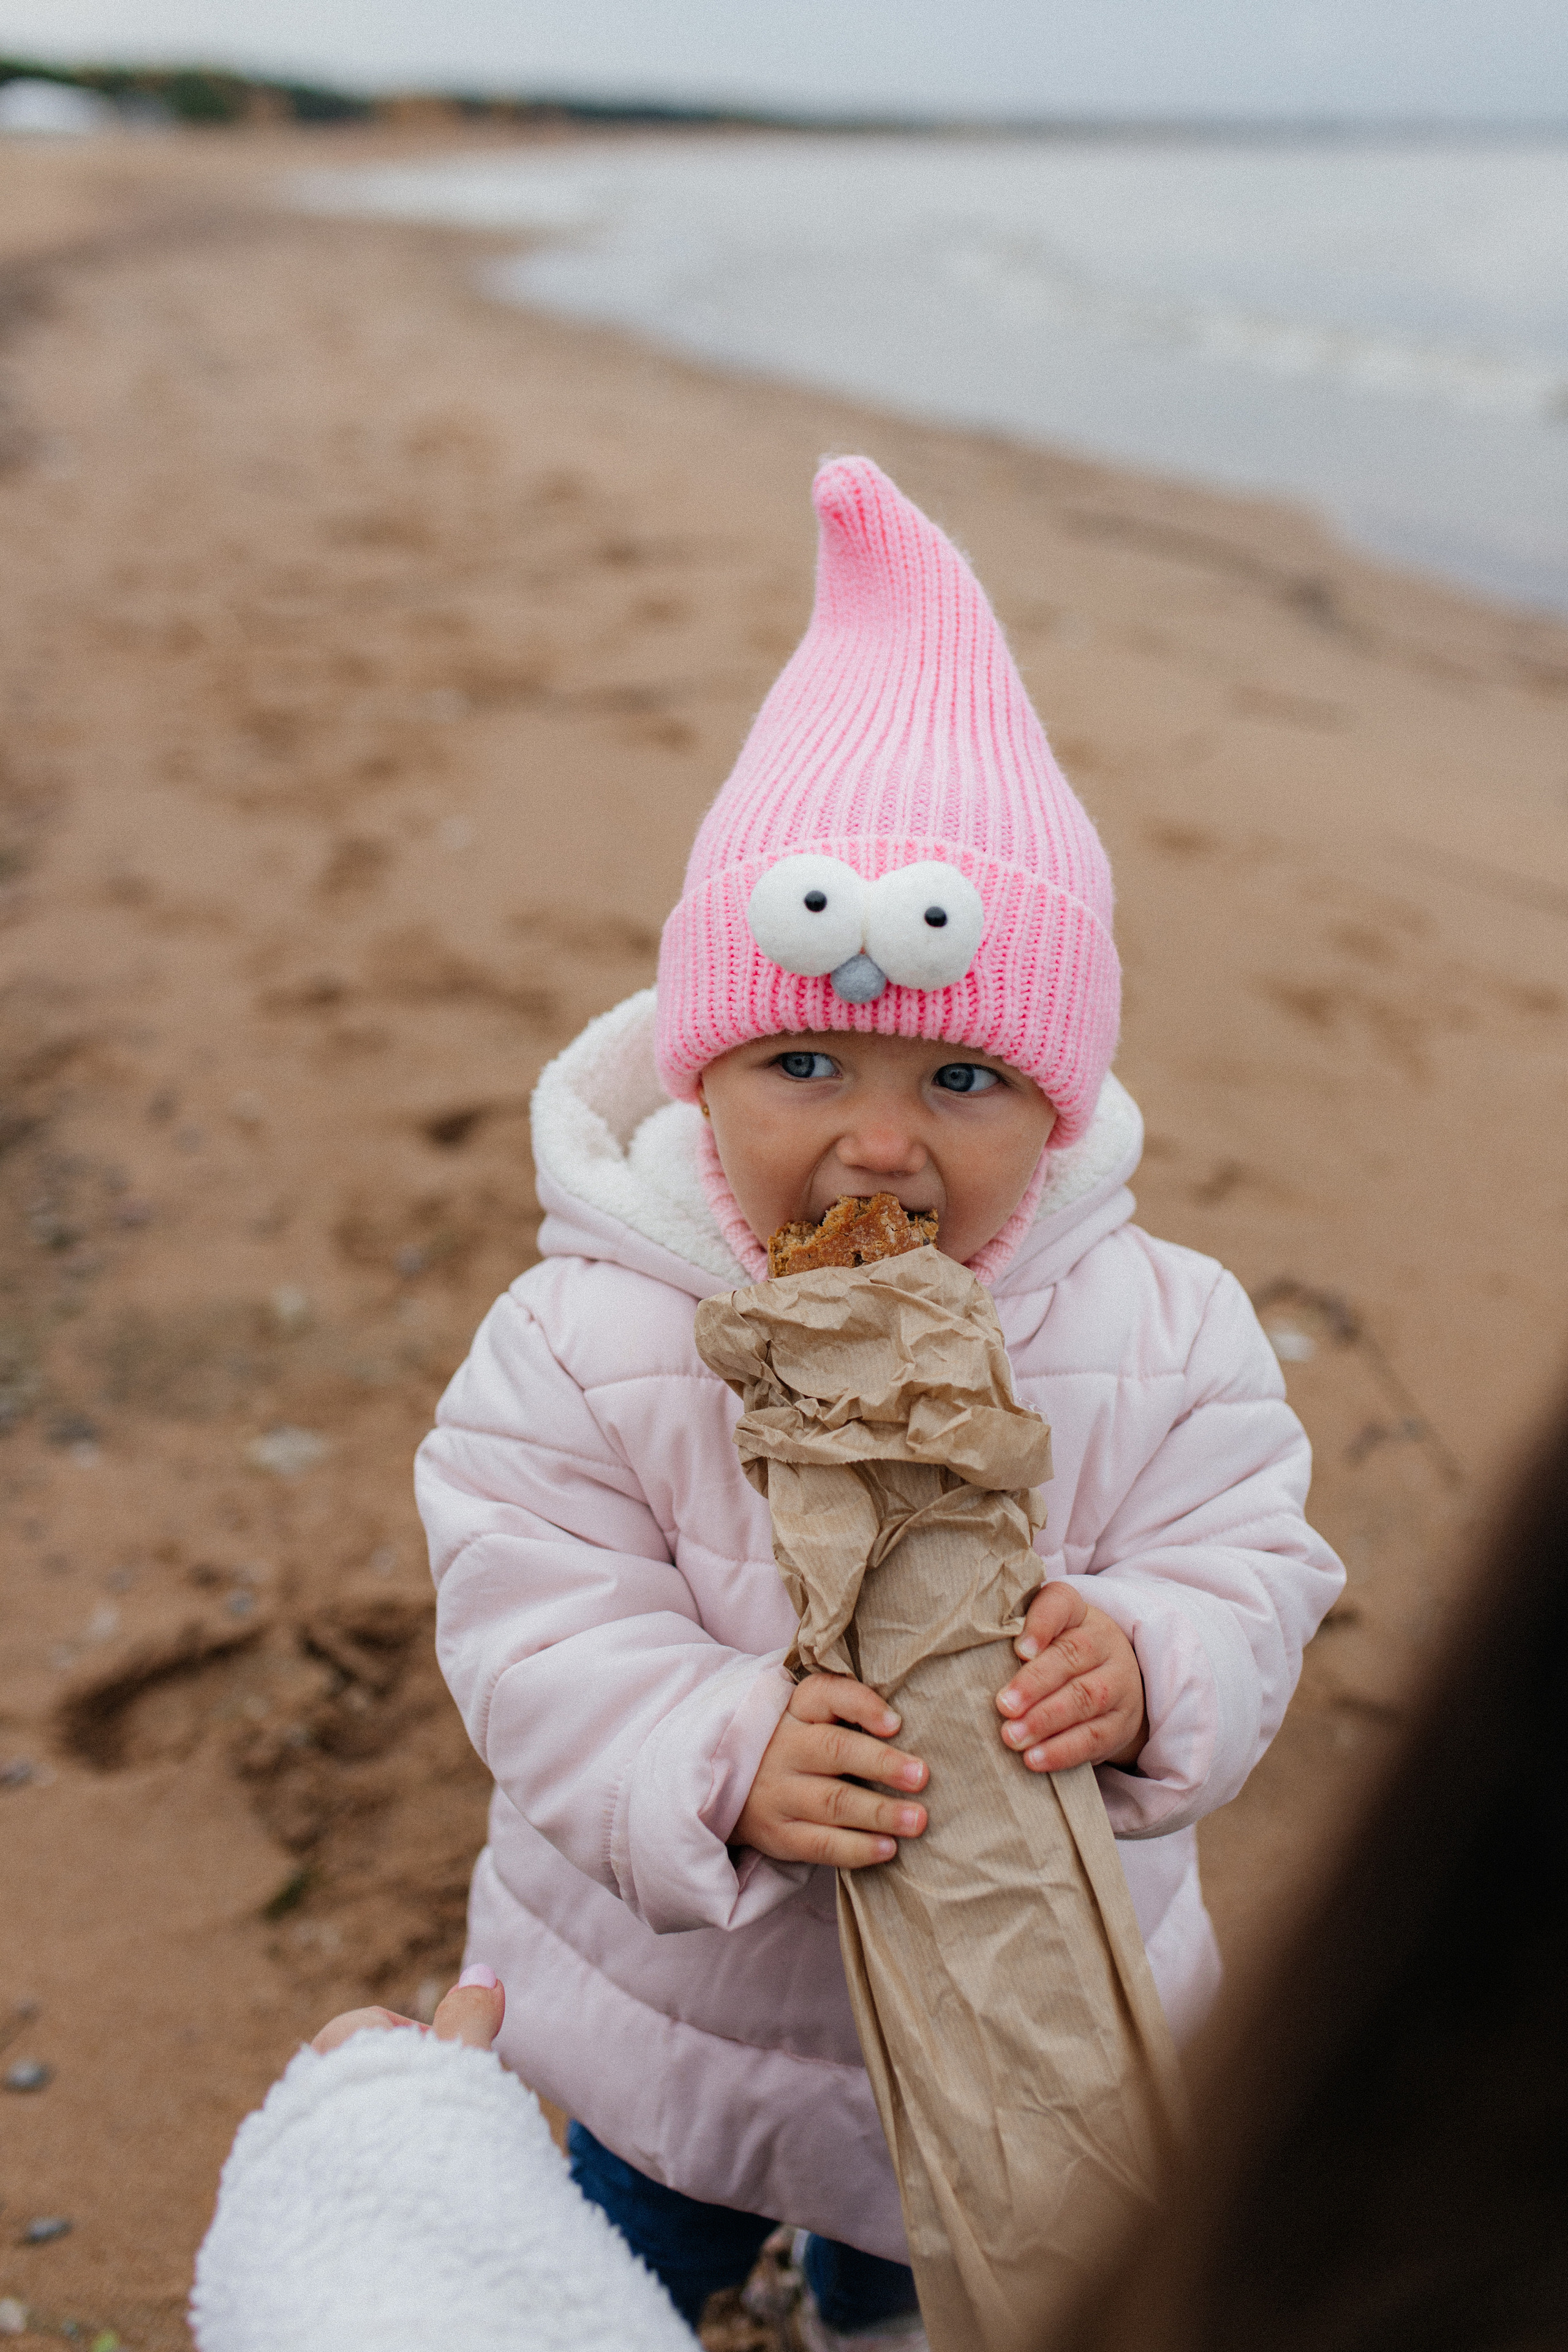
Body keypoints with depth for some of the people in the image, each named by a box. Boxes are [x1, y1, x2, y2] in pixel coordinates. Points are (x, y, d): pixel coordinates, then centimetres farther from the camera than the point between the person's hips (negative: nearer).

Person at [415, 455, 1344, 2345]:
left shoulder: (1163, 1335, -21)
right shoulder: (586, 1341, -26)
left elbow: (1250, 1571, -16)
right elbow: (535, 1642, -25)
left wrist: (1145, 1671, -38)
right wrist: (721, 1759, -43)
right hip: (679, 2014, -1)